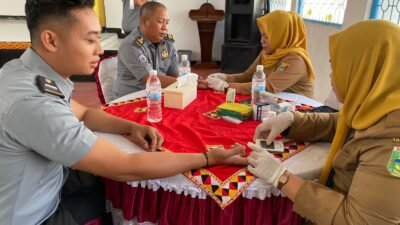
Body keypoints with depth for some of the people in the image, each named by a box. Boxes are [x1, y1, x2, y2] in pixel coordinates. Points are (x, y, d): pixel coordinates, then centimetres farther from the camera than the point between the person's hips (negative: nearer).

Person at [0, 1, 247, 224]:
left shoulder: (29, 72, -5)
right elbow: (124, 168, -29)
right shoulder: (32, 102, -33)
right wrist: (209, 158, -22)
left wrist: (131, 127, -8)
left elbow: (83, 114, 10)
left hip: (44, 200, 7)